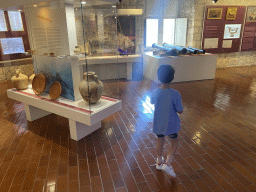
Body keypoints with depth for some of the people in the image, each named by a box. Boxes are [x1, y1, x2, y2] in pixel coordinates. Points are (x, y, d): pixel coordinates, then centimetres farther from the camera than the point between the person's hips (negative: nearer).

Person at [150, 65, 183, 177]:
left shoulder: (155, 93, -15)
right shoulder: (175, 94, -24)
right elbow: (180, 111, -14)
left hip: (158, 124, 3)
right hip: (171, 124, -3)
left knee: (160, 142, 23)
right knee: (174, 142, 21)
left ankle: (159, 162, 41)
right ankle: (167, 163, 11)